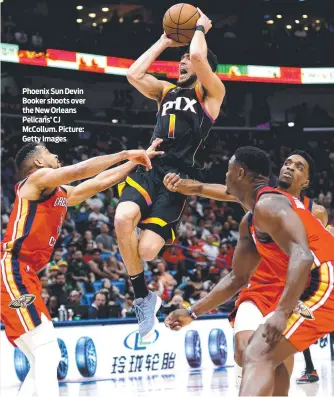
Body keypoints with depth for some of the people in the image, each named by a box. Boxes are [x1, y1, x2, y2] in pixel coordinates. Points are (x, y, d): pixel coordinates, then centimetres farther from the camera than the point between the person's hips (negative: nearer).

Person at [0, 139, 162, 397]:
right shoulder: (38, 178, -2)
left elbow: (99, 182, 28)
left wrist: (136, 160, 27)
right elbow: (80, 170, -15)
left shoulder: (63, 193, 23)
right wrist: (125, 154, -8)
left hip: (24, 275, 10)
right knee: (47, 350, -19)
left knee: (43, 359, 11)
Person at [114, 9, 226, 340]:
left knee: (146, 251, -19)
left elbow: (198, 56, -10)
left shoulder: (212, 93, 7)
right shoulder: (166, 91, 24)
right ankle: (143, 298, -10)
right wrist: (164, 42, 15)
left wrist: (200, 28, 9)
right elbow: (134, 74, 8)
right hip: (150, 167, 5)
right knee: (123, 219, -28)